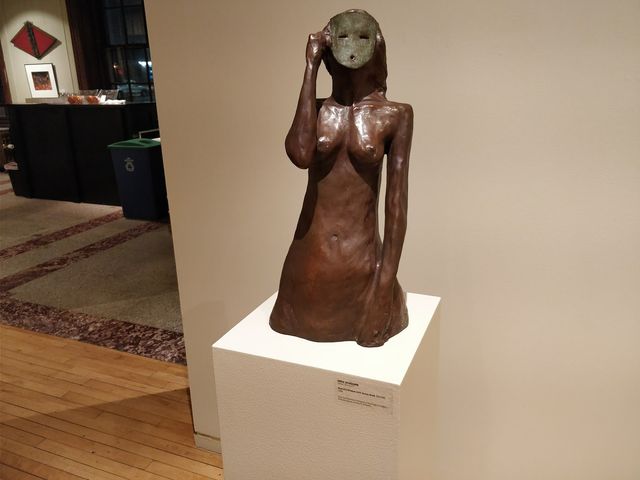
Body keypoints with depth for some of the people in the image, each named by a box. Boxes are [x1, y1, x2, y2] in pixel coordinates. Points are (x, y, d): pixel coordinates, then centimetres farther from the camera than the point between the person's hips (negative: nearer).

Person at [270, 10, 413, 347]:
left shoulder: (395, 116, -6)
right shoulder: (316, 109, 1)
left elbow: (396, 202, -8)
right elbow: (300, 154, -22)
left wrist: (386, 281, -13)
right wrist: (311, 66, -14)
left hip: (361, 258, -2)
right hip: (309, 256, 2)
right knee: (307, 316, 21)